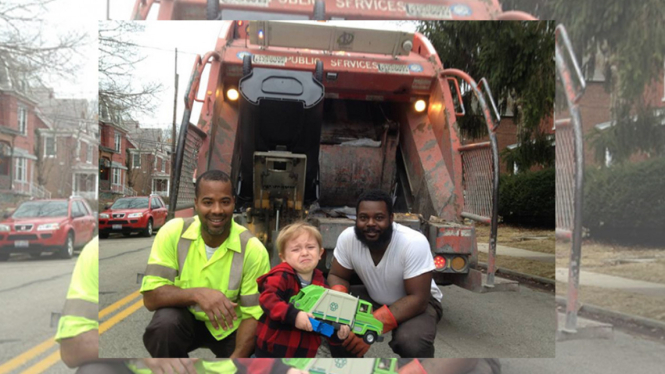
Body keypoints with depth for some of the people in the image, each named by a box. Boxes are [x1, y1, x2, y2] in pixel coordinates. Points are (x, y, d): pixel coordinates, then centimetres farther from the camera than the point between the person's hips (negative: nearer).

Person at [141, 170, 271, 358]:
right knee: (164, 323, -32)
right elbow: (150, 296, -21)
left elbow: (253, 315, -16)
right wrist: (197, 293, -39)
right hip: (186, 318, 0)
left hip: (229, 327, 0)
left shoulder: (253, 250, -21)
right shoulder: (173, 232, -19)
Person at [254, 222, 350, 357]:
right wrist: (293, 315, -42)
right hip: (273, 349, -5)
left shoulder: (320, 283, 1)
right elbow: (267, 298, -31)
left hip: (304, 352, 6)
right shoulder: (282, 275, -17)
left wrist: (338, 329, -11)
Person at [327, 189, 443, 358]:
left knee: (412, 343, -34)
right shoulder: (347, 238, -21)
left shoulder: (414, 243, -33)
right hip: (373, 298, 4)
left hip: (417, 303, -4)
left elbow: (418, 299, -30)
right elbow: (337, 276, -7)